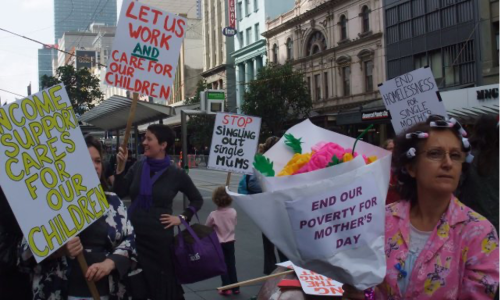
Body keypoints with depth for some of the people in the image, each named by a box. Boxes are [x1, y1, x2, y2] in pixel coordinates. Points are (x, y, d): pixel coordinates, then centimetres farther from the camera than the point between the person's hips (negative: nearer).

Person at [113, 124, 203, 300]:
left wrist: (182, 218, -3)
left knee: (163, 283, 7)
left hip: (160, 237, -3)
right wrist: (120, 167, -7)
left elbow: (197, 200, 7)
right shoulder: (138, 167, 4)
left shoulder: (176, 174, -5)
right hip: (134, 235, 3)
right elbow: (120, 193, -1)